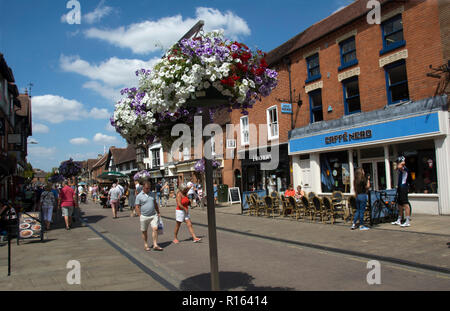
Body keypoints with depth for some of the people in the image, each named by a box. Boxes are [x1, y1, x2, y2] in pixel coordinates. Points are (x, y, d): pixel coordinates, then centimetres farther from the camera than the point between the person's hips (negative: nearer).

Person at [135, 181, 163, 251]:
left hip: (153, 215, 3)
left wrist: (158, 213, 17)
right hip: (144, 217, -3)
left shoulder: (152, 194, 9)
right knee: (144, 231, 9)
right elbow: (137, 207, -3)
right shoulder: (139, 196, -4)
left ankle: (155, 245, -6)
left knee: (155, 229, -10)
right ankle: (145, 245, 25)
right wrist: (140, 216, -9)